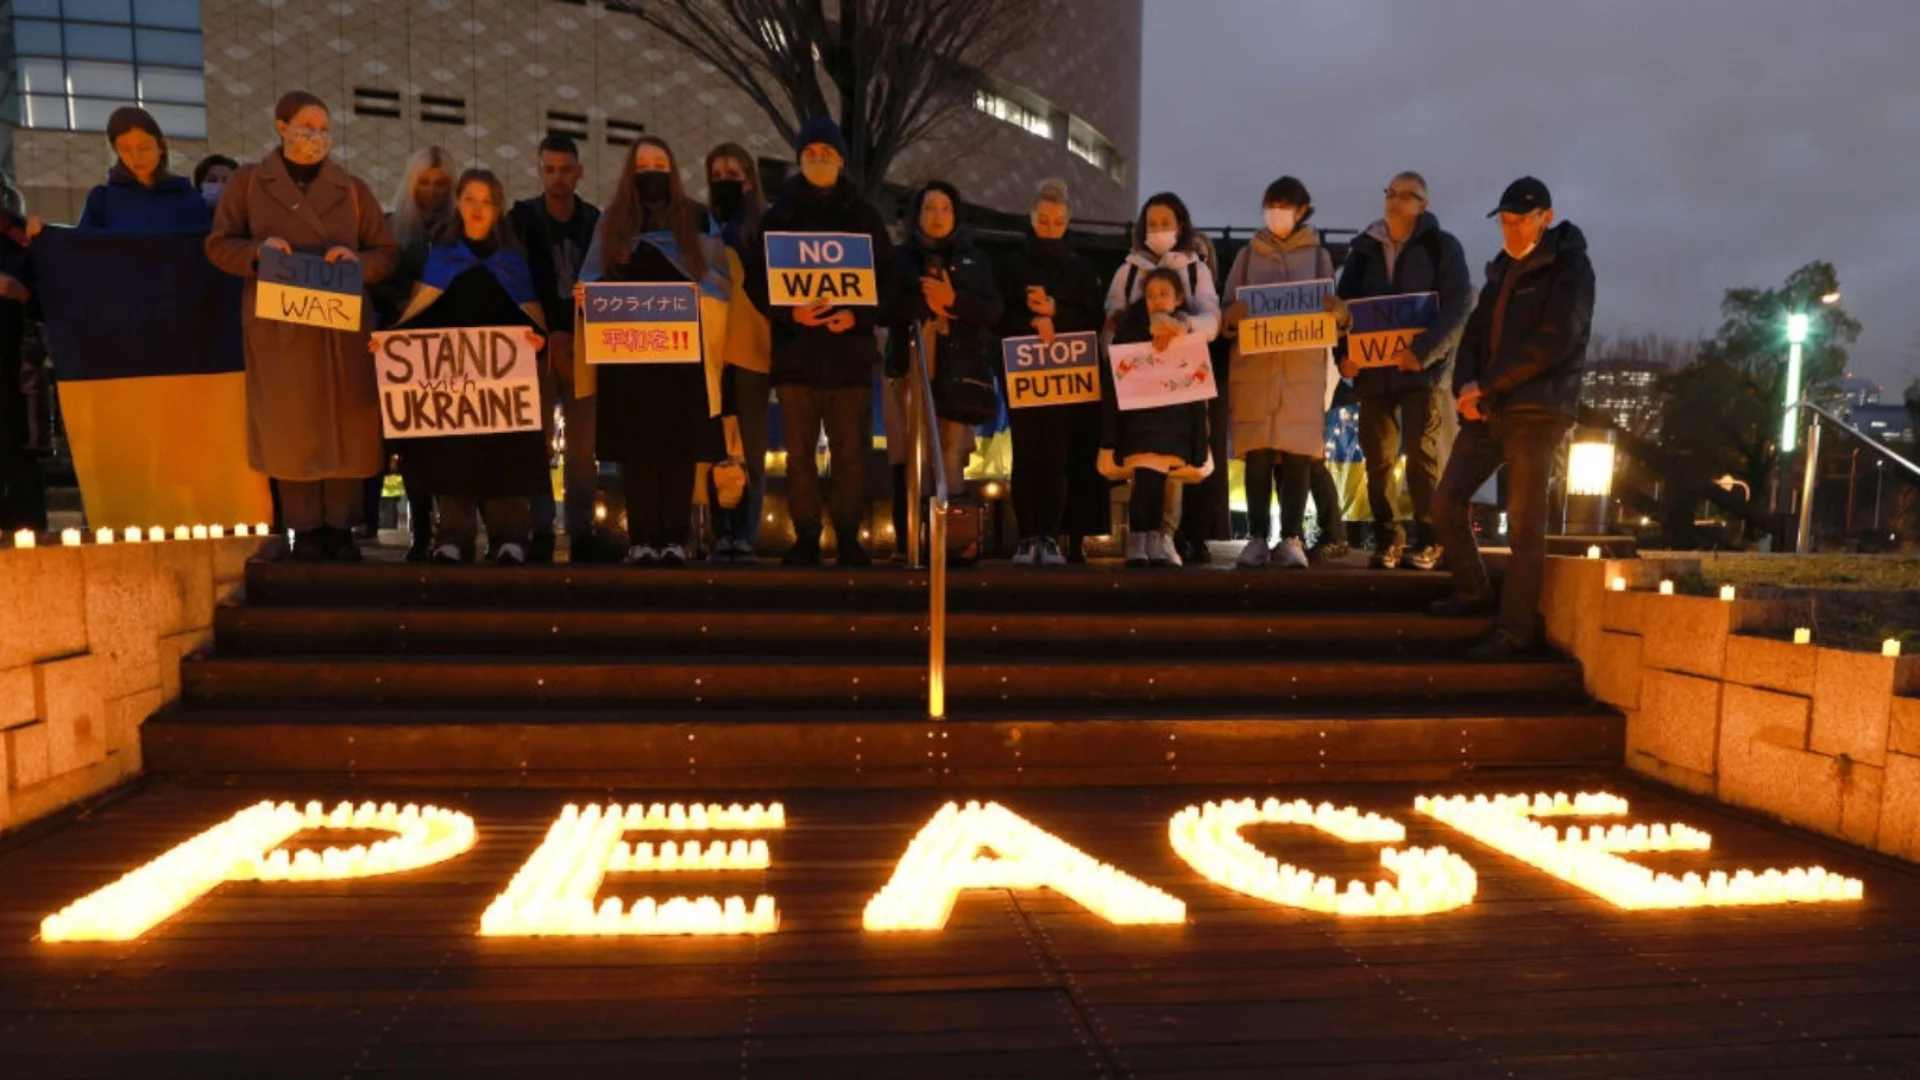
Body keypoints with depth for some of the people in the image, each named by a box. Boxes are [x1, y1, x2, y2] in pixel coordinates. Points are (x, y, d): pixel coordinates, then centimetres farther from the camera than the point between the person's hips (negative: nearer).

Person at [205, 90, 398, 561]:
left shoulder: (352, 188, 13)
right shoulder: (248, 182, 10)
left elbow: (387, 253, 10)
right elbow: (219, 245, 7)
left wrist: (357, 260, -11)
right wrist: (258, 250, -13)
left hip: (343, 326, 1)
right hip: (279, 327, -1)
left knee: (346, 427, 0)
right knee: (290, 430, -1)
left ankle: (340, 528, 8)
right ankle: (305, 530, 6)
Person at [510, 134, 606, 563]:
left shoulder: (596, 221, 9)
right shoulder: (522, 218, 5)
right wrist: (548, 334, -10)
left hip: (582, 343, 2)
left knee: (583, 441, -1)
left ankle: (582, 532, 2)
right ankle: (540, 532, -4)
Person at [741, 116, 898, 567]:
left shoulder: (864, 215, 8)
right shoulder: (779, 214, 8)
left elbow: (888, 277, 5)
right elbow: (755, 278, 4)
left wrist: (859, 316, -12)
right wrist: (789, 312, -15)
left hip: (850, 348, 0)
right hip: (796, 348, 0)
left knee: (850, 452, 2)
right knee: (799, 453, 2)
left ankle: (849, 539, 11)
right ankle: (805, 539, 12)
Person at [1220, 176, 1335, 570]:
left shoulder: (1318, 255, 14)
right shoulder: (1248, 254, 15)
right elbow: (1227, 312, 10)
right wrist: (1246, 315, -13)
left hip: (1304, 366, 0)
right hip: (1254, 365, 0)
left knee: (1297, 452, -6)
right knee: (1258, 453, -5)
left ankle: (1291, 538, -3)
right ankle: (1257, 537, -2)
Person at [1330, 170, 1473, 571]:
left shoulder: (1442, 246, 1)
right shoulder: (1363, 248, 12)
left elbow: (1459, 305, -8)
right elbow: (1343, 303, 12)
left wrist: (1425, 351, -20)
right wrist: (1344, 353, -4)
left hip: (1421, 366, -4)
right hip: (1373, 367, 4)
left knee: (1420, 452, -6)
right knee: (1377, 456, 4)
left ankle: (1428, 542, 1)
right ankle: (1387, 539, 13)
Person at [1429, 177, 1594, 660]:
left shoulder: (1570, 268, -4)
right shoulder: (1502, 270, 18)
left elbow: (1554, 340, -16)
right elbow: (1476, 332, 15)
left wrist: (1487, 386, -16)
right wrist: (1465, 385, -5)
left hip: (1537, 412, -7)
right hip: (1488, 409, 7)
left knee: (1524, 525, -5)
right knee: (1447, 501, 4)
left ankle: (1515, 631, 1)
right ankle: (1472, 589, 24)